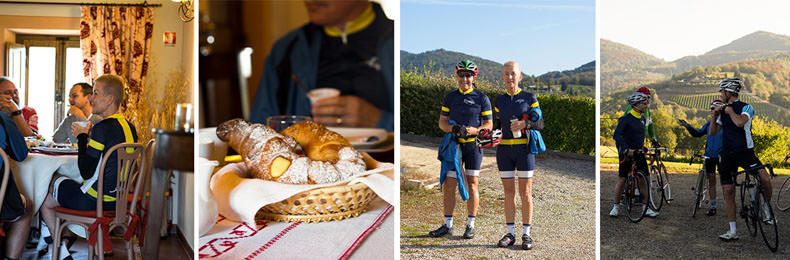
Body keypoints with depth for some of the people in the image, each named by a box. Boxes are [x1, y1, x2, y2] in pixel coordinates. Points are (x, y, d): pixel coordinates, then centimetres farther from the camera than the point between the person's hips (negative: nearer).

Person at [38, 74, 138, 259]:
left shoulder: (103, 128, -22)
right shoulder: (130, 128, 3)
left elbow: (86, 172, -19)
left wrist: (82, 138, -9)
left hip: (95, 201, -8)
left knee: (44, 201, 16)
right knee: (58, 180, 27)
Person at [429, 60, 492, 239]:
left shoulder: (482, 98, 1)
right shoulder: (450, 97, 9)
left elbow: (488, 125, 0)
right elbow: (442, 122, 8)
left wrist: (472, 130, -18)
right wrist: (453, 128, -14)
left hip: (474, 145, -2)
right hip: (454, 145, 2)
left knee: (472, 184, 2)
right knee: (449, 185, 0)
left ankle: (470, 225, 12)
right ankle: (447, 224, 10)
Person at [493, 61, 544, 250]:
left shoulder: (529, 98, 2)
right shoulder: (499, 101, 11)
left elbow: (539, 121, 1)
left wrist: (524, 124, -16)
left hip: (524, 149, -3)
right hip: (504, 150, 3)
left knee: (525, 192, -1)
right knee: (509, 192, 5)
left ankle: (526, 234, 6)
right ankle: (510, 233, 11)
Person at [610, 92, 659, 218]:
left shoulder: (643, 118, 9)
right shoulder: (626, 118, -14)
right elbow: (617, 135, -22)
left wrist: (642, 146, 18)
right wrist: (627, 149, -30)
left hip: (639, 152, 6)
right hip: (626, 153, -6)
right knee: (622, 179, -1)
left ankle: (645, 208, 7)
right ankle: (616, 206, 10)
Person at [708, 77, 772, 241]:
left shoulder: (746, 108, -4)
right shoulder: (724, 111, 14)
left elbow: (740, 122, -25)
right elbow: (712, 132, 14)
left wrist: (730, 111, -9)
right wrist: (715, 117, 0)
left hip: (745, 152, -5)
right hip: (727, 155, 5)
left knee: (765, 179, -25)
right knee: (728, 192, 0)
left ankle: (767, 207, 7)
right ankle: (732, 231, 5)